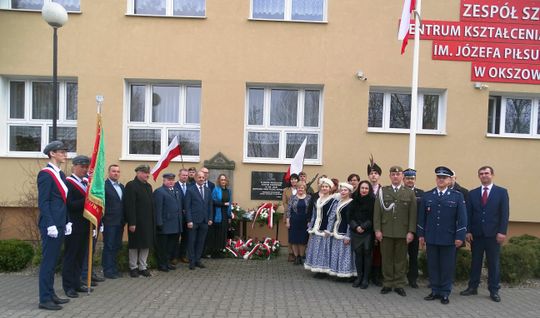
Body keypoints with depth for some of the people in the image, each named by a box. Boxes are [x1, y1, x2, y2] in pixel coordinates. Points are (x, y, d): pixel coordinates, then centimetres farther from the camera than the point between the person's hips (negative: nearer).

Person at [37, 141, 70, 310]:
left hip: (60, 224, 9)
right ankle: (44, 299, 6)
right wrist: (50, 225, -20)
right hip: (51, 224, -9)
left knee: (53, 260, 15)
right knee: (48, 261, -2)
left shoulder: (61, 174, 15)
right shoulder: (45, 173, -11)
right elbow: (43, 202, -16)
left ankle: (51, 293, 25)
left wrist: (67, 222, 14)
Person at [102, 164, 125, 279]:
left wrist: (124, 219, 9)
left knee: (117, 246, 13)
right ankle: (108, 270, 11)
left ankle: (114, 268, 23)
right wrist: (102, 219, -17)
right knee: (109, 247, 2)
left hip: (120, 222, 7)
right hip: (109, 221, -7)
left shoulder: (122, 186, 14)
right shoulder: (103, 185, -8)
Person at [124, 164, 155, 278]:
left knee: (146, 244, 11)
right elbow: (130, 206, -16)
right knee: (134, 245, 6)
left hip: (148, 222, 7)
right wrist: (131, 223, -19)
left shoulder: (148, 186, 12)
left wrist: (152, 221, 9)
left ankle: (143, 267, 22)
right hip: (136, 221, -7)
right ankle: (133, 267, 20)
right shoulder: (131, 185, -11)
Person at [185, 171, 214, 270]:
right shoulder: (190, 190, -3)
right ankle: (192, 261, 14)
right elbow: (187, 206, -6)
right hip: (194, 220, -4)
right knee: (192, 241, 4)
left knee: (201, 242, 9)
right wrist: (189, 220, -12)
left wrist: (210, 218, 7)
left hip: (204, 221, 4)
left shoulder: (208, 190, 11)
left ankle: (197, 260, 19)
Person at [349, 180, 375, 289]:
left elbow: (373, 217, -6)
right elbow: (350, 217, 7)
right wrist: (356, 227, -8)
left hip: (368, 232, -3)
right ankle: (359, 277, 16)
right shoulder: (355, 201, 8)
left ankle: (366, 279, 11)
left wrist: (364, 227, -13)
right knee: (358, 253, 4)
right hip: (355, 231, 3)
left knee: (367, 254, 1)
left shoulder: (372, 201, -3)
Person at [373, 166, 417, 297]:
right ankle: (387, 284, 18)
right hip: (386, 231, 0)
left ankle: (399, 285, 17)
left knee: (401, 259, 7)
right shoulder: (382, 191, 6)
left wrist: (411, 231, -5)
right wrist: (377, 229, -4)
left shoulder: (410, 193, 6)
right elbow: (377, 212, 3)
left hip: (402, 232, 0)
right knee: (387, 259, 7)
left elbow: (412, 214, 2)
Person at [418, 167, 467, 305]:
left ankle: (445, 293, 18)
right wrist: (421, 235, 5)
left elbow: (462, 217, -3)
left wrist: (460, 236, -8)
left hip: (449, 239, -2)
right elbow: (421, 216, 8)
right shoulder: (427, 196, 5)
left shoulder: (457, 196, -1)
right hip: (431, 238, 2)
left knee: (447, 267, 6)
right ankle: (435, 291, 21)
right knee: (433, 266, 9)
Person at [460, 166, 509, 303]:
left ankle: (494, 290, 15)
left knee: (494, 263, 5)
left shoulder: (502, 192, 2)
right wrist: (468, 231, -2)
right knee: (475, 261, 9)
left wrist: (502, 232, -11)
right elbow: (468, 213, 5)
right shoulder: (473, 193, 8)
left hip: (493, 234, -2)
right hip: (476, 234, 2)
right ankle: (472, 287, 18)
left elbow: (504, 213, -3)